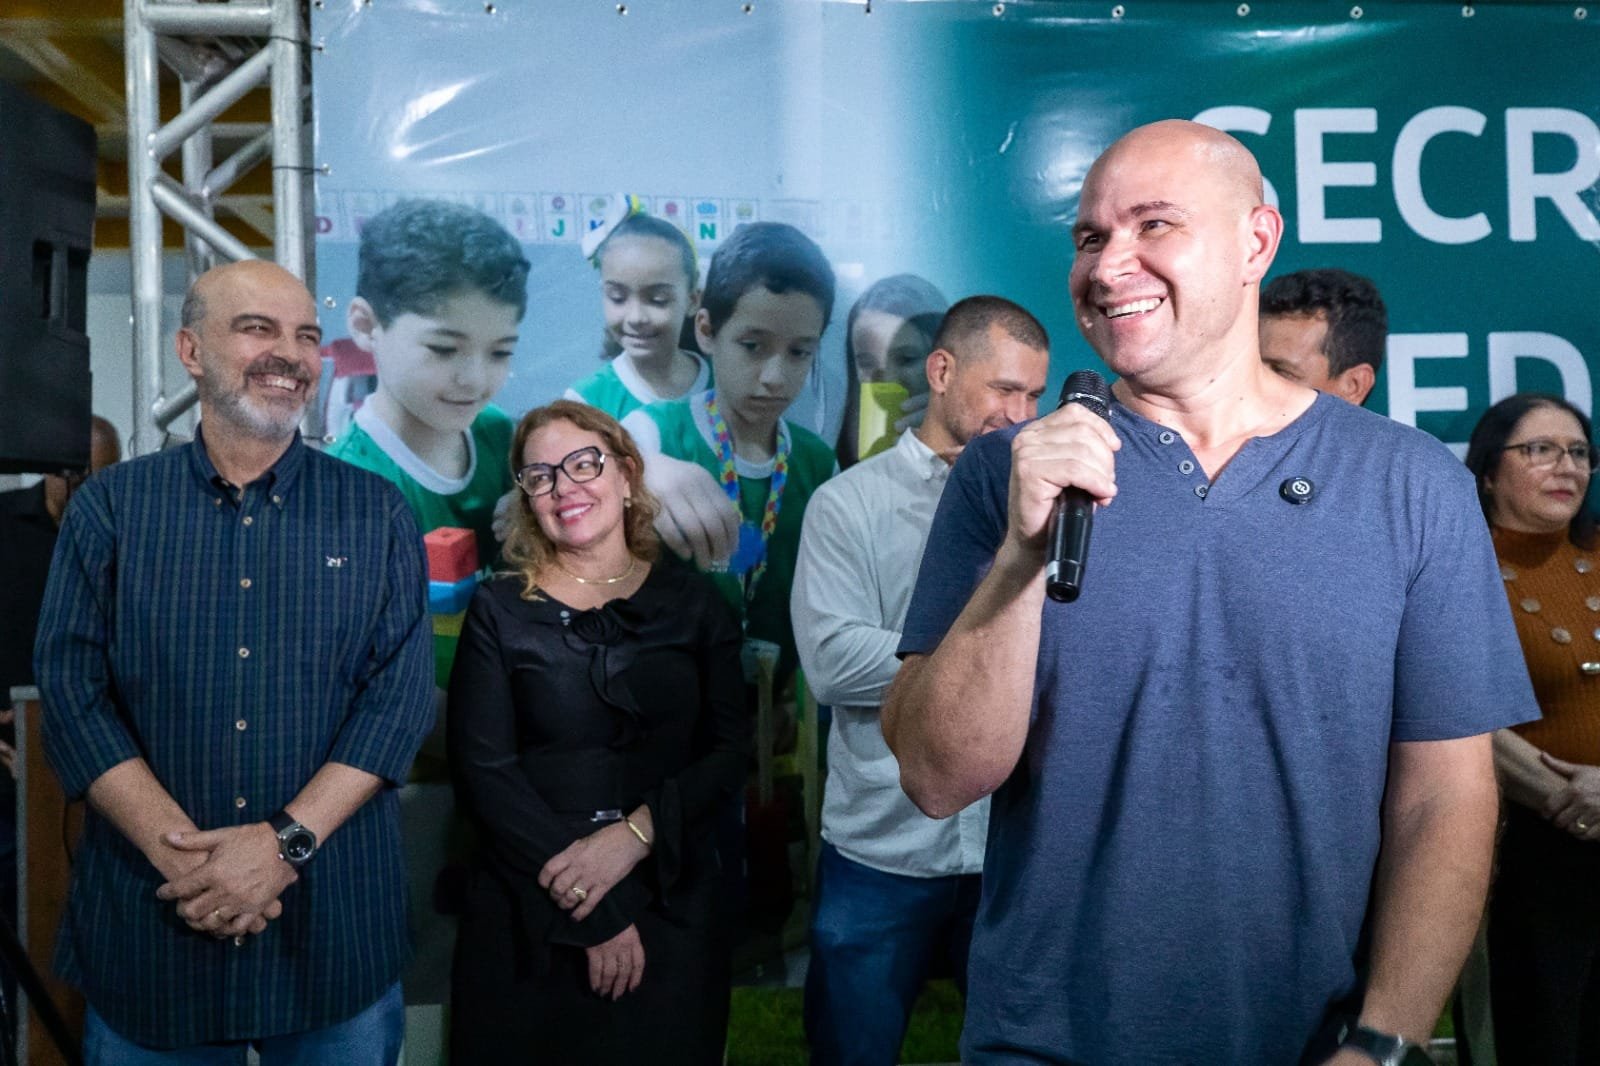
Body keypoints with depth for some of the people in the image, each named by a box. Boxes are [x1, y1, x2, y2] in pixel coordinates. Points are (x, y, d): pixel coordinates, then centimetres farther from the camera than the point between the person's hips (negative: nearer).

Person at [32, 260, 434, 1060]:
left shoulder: (376, 514, 2)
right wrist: (180, 851, -15)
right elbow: (71, 687, -4)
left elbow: (400, 692, -5)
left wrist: (287, 841, -16)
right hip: (148, 923, 0)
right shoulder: (110, 506, 3)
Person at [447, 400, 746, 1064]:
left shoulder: (692, 604, 4)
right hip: (527, 914, -1)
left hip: (672, 907, 1)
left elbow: (730, 751, -1)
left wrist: (634, 833, -17)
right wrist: (594, 910, -14)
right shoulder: (500, 610, 0)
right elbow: (483, 768, -7)